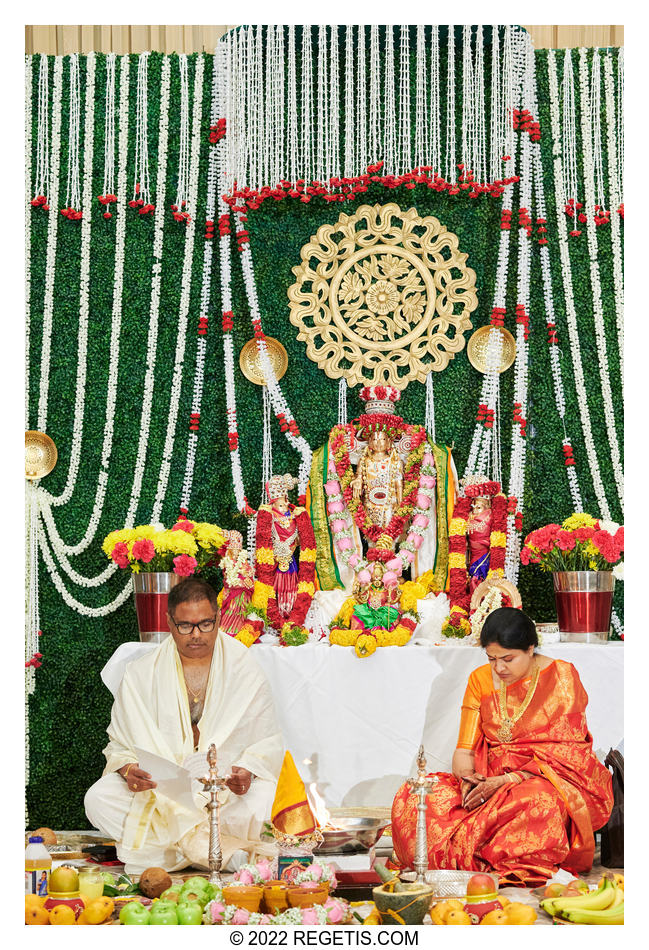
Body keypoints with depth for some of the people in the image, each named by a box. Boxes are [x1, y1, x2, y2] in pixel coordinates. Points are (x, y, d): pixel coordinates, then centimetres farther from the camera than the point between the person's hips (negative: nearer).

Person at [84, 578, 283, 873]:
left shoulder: (244, 670, 5)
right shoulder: (140, 674, 7)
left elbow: (267, 742, 6)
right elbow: (120, 745, 9)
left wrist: (248, 771, -16)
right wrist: (128, 769, -15)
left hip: (226, 787, -1)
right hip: (158, 787, 2)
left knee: (262, 802, -35)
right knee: (99, 799, -28)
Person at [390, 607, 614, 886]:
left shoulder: (561, 677, -5)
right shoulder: (481, 680, 9)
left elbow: (564, 755, -10)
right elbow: (465, 749, 7)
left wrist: (506, 781, -20)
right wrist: (468, 778, -17)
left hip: (552, 780, -4)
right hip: (490, 782, 4)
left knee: (538, 801, -42)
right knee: (412, 795, -20)